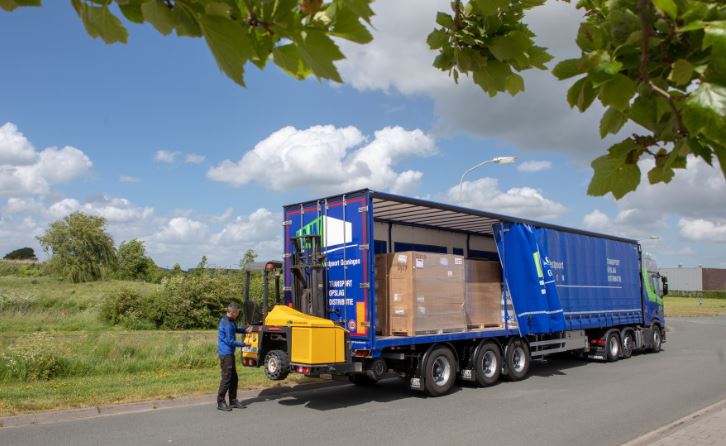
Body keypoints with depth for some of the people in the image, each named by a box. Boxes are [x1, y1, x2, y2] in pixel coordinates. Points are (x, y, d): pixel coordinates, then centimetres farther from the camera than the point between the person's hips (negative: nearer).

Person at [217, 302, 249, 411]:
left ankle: (233, 400, 20)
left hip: (230, 353, 10)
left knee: (234, 377, 13)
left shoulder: (231, 321, 9)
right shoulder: (226, 323, -21)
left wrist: (245, 330, 7)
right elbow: (230, 341, -19)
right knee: (227, 378, -6)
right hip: (225, 353, -10)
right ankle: (221, 402, 2)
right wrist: (243, 344, -12)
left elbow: (235, 330, 25)